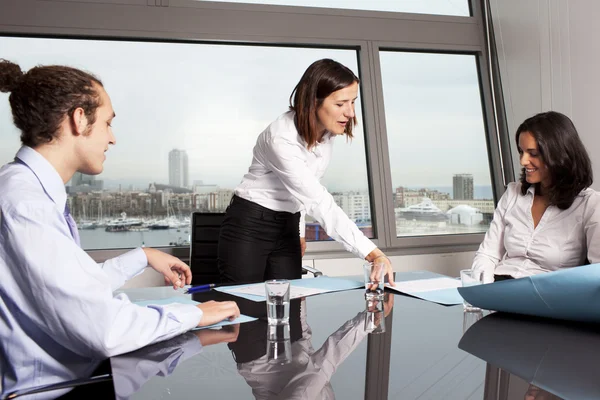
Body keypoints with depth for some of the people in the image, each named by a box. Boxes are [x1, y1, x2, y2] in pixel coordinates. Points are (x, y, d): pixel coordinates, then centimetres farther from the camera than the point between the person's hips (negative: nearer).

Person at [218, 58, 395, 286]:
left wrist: (299, 230, 17)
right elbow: (319, 202, -35)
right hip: (249, 226, -6)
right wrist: (372, 253, -41)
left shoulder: (328, 131, -3)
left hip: (287, 226, 7)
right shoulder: (281, 138, -28)